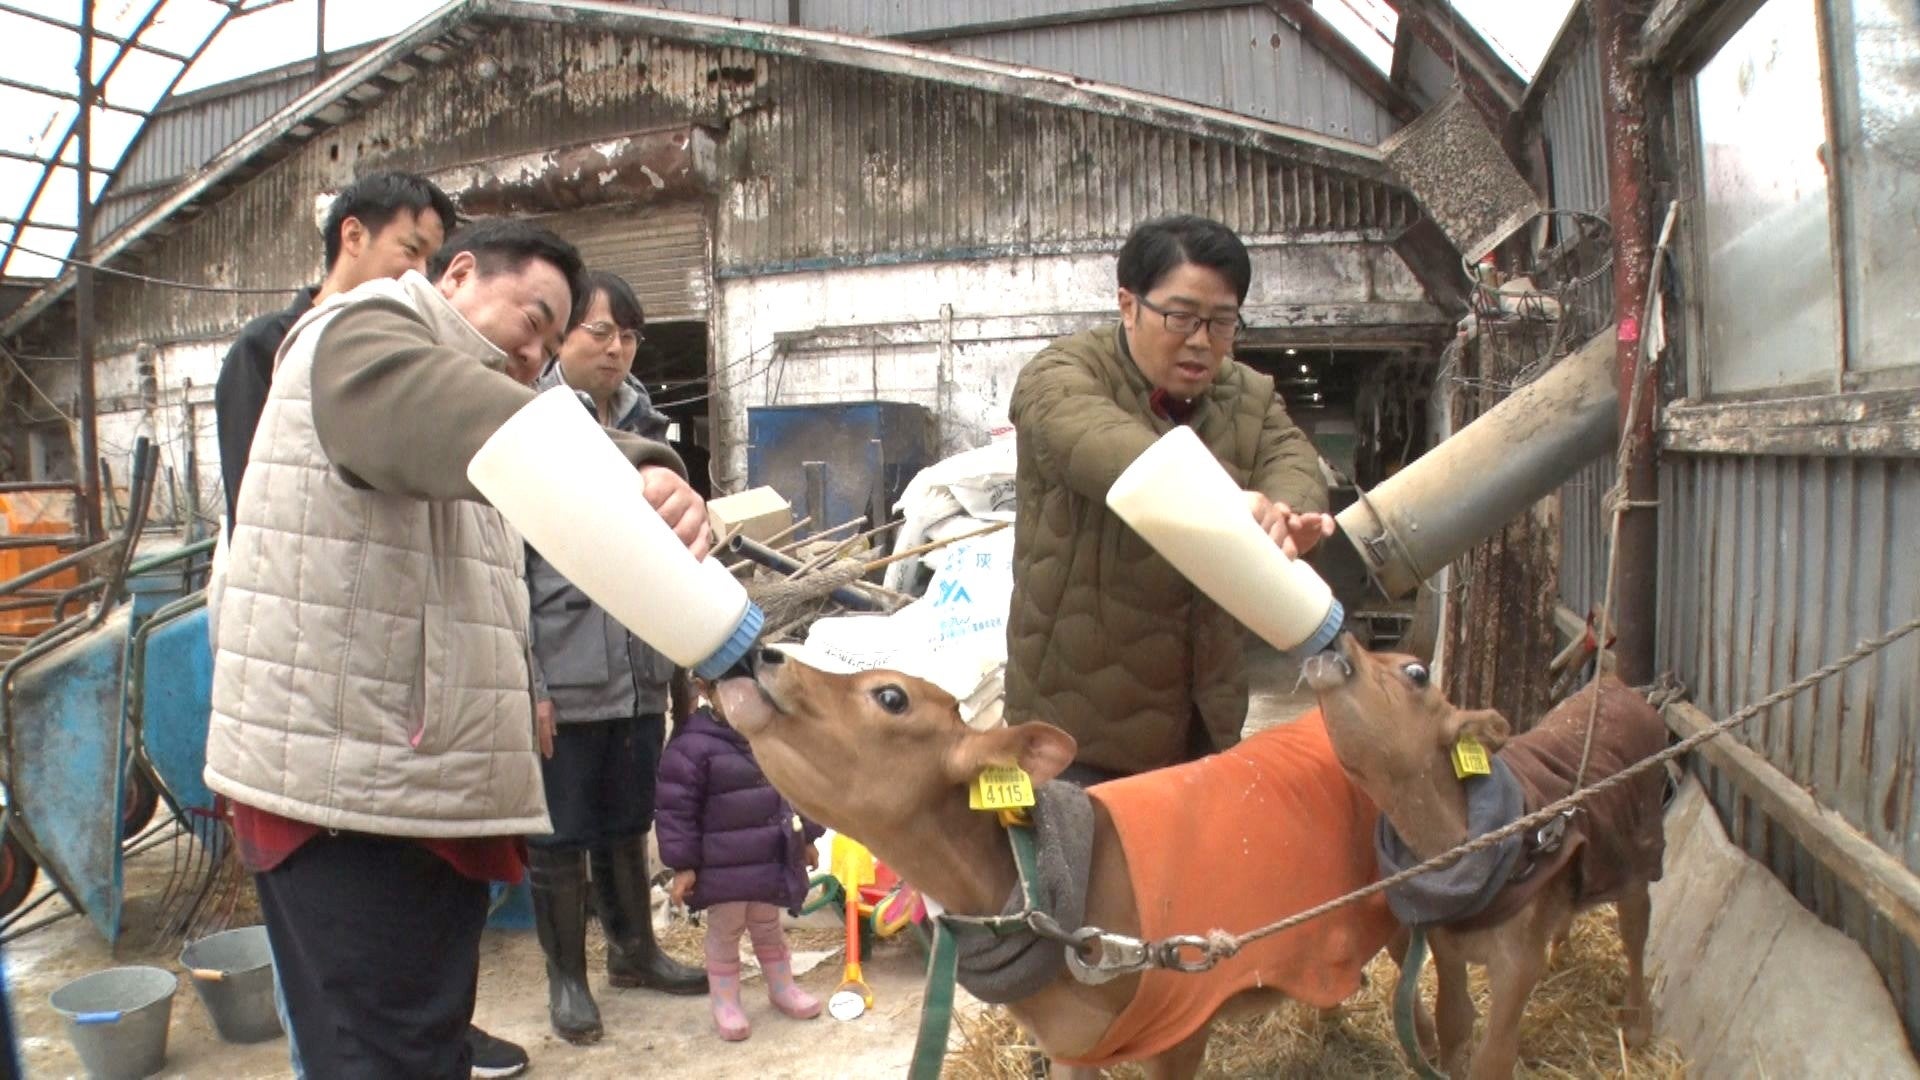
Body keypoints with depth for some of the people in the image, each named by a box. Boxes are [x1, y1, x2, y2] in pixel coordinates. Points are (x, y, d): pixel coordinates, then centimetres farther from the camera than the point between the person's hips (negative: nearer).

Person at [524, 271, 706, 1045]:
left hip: (641, 670, 6)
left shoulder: (644, 423, 11)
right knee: (560, 835, 9)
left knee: (628, 823, 20)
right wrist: (527, 683, -14)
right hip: (562, 678, -6)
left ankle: (634, 951, 37)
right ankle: (566, 977, 26)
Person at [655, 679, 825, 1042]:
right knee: (725, 933, 10)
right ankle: (725, 1002, 26)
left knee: (768, 927, 22)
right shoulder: (692, 746, -19)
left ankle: (782, 987, 38)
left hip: (773, 860, 6)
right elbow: (676, 809, -17)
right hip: (723, 868, -5)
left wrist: (806, 838, 17)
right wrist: (682, 865, -16)